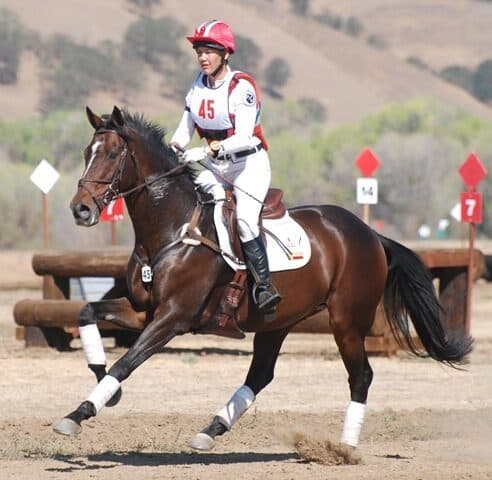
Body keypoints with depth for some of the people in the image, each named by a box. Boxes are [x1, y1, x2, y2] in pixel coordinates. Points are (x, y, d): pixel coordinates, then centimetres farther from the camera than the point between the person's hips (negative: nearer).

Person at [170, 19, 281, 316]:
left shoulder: (241, 87, -16)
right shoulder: (198, 86, 5)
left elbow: (243, 138, -25)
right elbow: (185, 130, 8)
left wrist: (207, 151, -35)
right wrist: (173, 148, -13)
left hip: (249, 164, -7)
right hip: (215, 168, 7)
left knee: (245, 221, -24)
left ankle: (264, 288, -23)